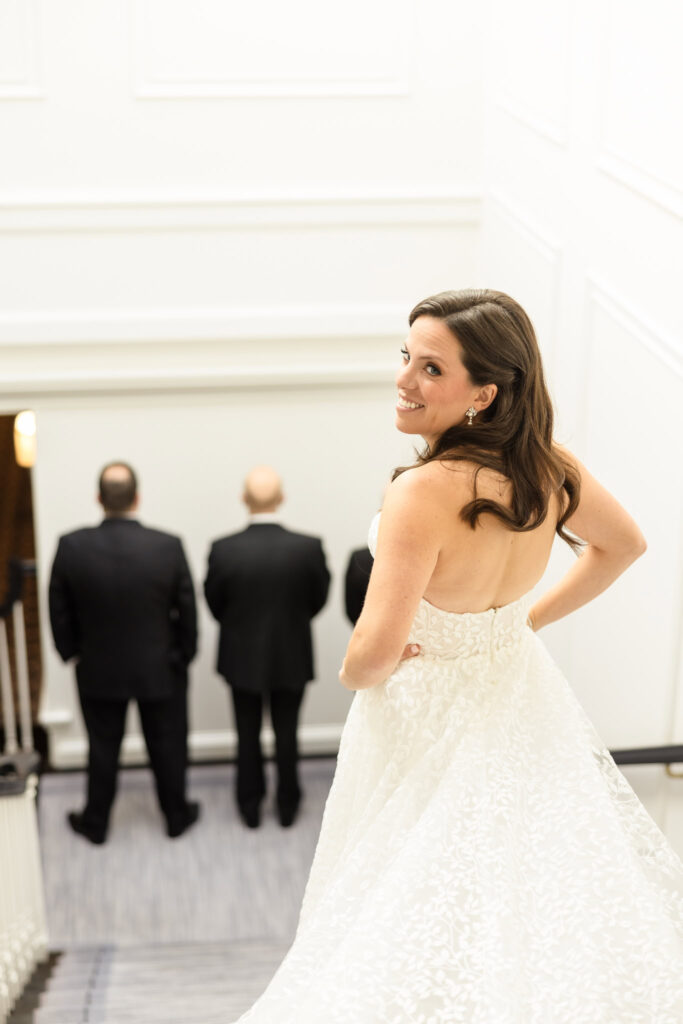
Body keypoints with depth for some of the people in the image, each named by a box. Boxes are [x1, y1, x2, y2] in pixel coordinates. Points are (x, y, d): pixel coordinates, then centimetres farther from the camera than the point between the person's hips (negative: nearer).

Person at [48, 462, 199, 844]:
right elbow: (187, 611, -10)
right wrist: (184, 655, 6)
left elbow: (59, 611, -6)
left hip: (98, 670, 1)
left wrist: (71, 652, 10)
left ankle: (96, 822, 33)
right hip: (161, 669, -1)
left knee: (103, 747, 18)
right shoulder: (168, 547, -19)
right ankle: (177, 816, 35)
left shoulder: (72, 547, -18)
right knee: (168, 744, 18)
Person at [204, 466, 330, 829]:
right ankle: (288, 806, 31)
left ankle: (251, 806, 31)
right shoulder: (308, 548, -21)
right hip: (292, 657, 0)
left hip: (241, 657, 0)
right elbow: (318, 598, -4)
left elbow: (214, 603, -6)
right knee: (286, 734, 18)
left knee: (248, 734, 18)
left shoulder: (223, 550, -21)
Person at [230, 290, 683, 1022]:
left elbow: (379, 649, -35)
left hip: (431, 722, -6)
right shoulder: (549, 466, -11)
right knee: (533, 888, 25)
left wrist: (354, 672, -12)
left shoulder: (426, 493, -32)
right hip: (525, 706, 6)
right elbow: (622, 545, 8)